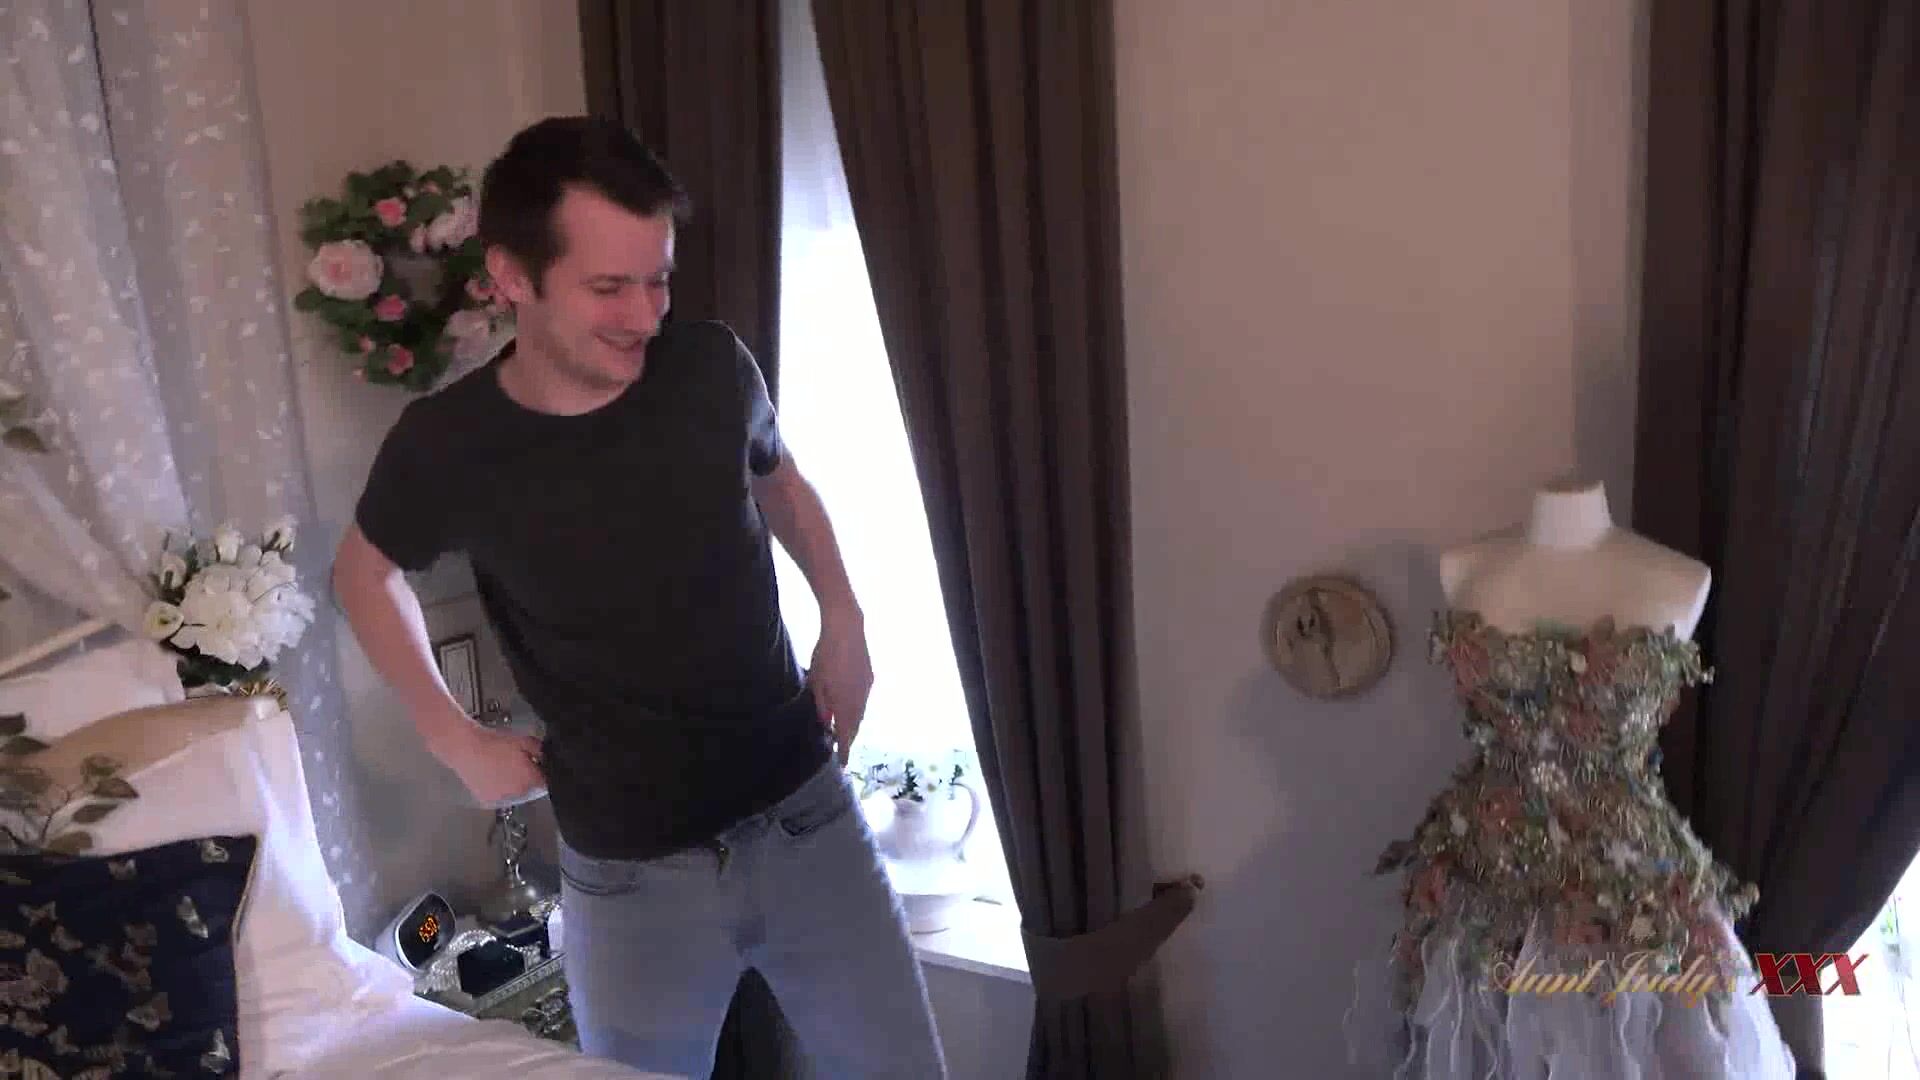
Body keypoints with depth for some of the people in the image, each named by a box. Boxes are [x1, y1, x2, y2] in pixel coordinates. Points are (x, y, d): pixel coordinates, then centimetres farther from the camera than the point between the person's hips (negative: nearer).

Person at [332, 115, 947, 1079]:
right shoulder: (445, 445, -14)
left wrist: (843, 621, 5)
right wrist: (453, 737, 4)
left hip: (807, 820, 2)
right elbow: (366, 570, 9)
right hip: (630, 876, -1)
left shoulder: (712, 368, -9)